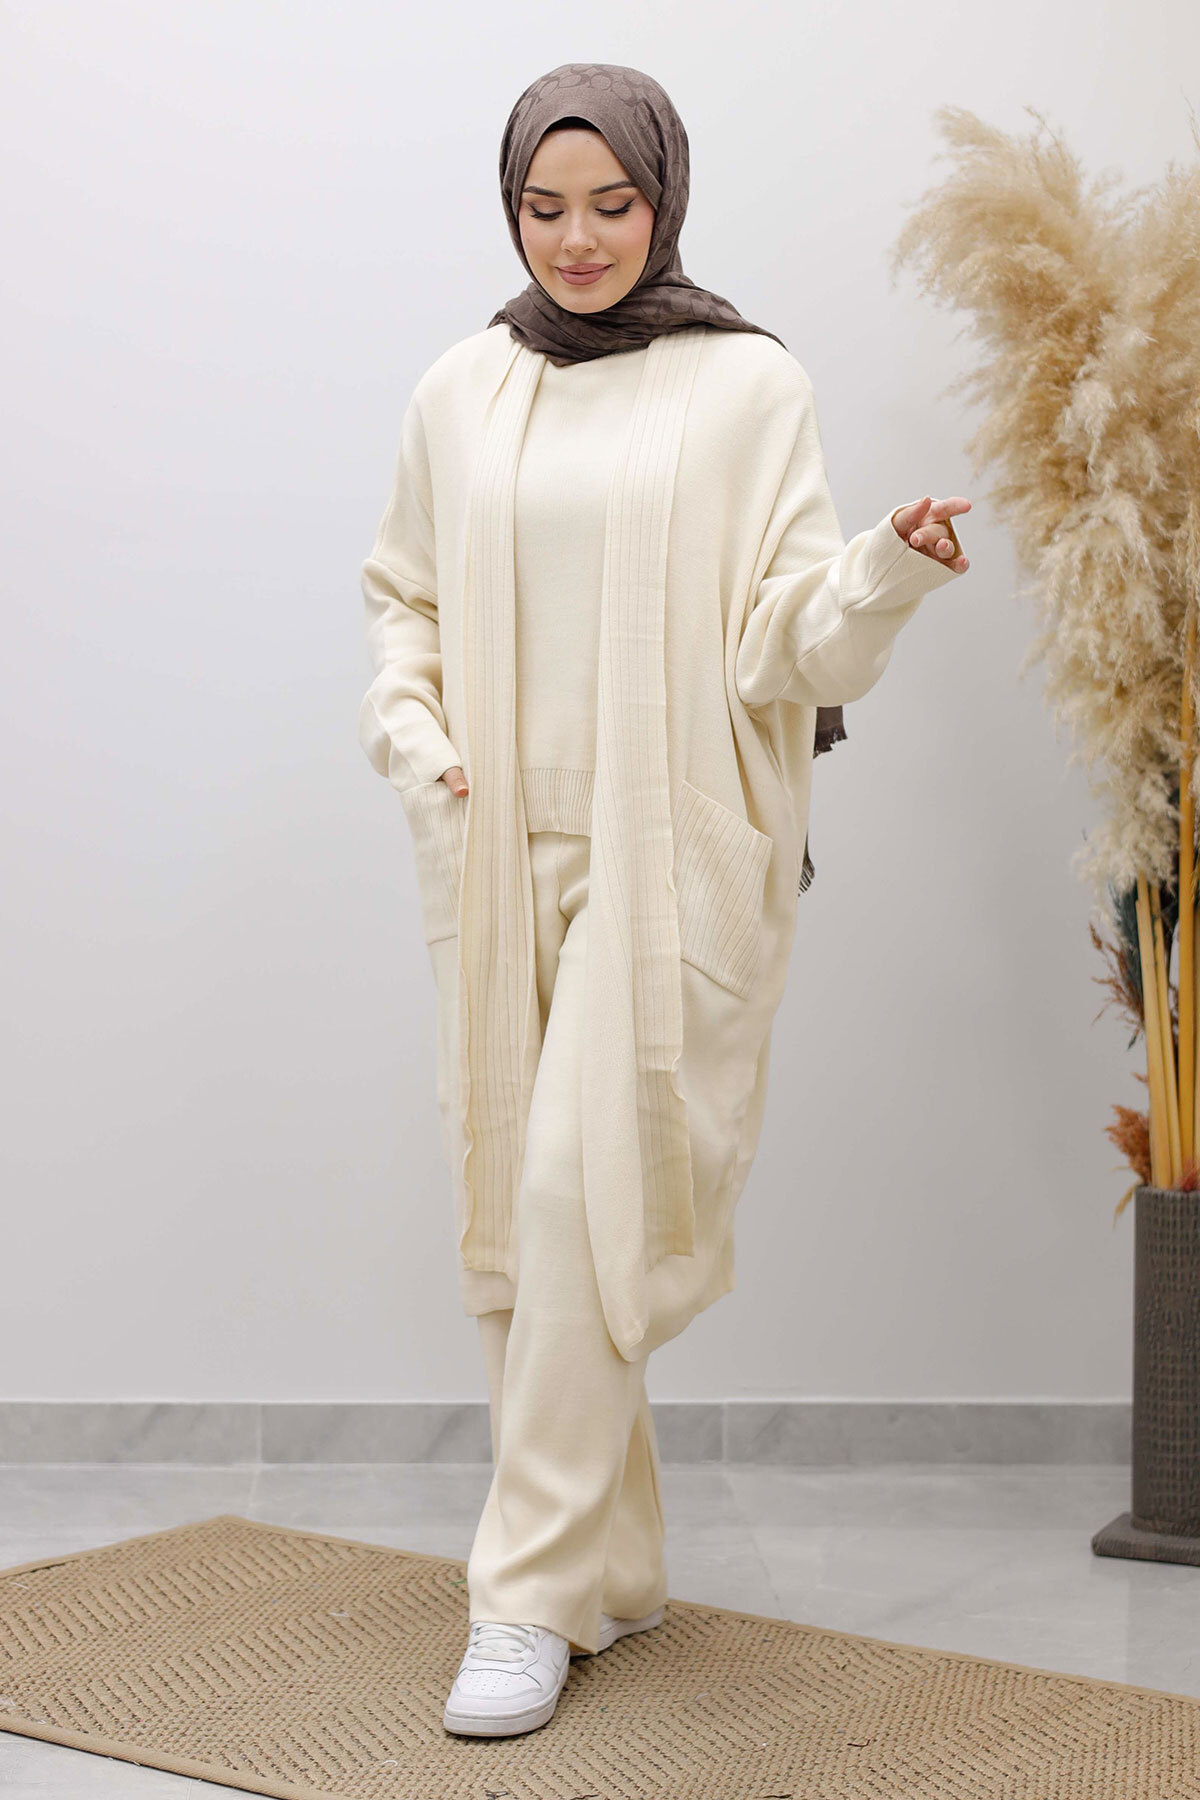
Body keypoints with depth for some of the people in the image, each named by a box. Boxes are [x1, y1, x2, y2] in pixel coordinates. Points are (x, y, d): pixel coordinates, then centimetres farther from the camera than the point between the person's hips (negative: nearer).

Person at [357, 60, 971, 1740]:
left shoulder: (749, 385, -1)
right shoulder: (458, 393, 11)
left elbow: (788, 635, -6)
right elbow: (406, 599, 18)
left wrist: (887, 570, -25)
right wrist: (413, 735, 0)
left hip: (671, 854, -4)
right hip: (501, 856, 5)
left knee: (583, 1196, -11)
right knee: (514, 1219, 6)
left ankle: (532, 1596, 0)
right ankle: (616, 1565, 21)